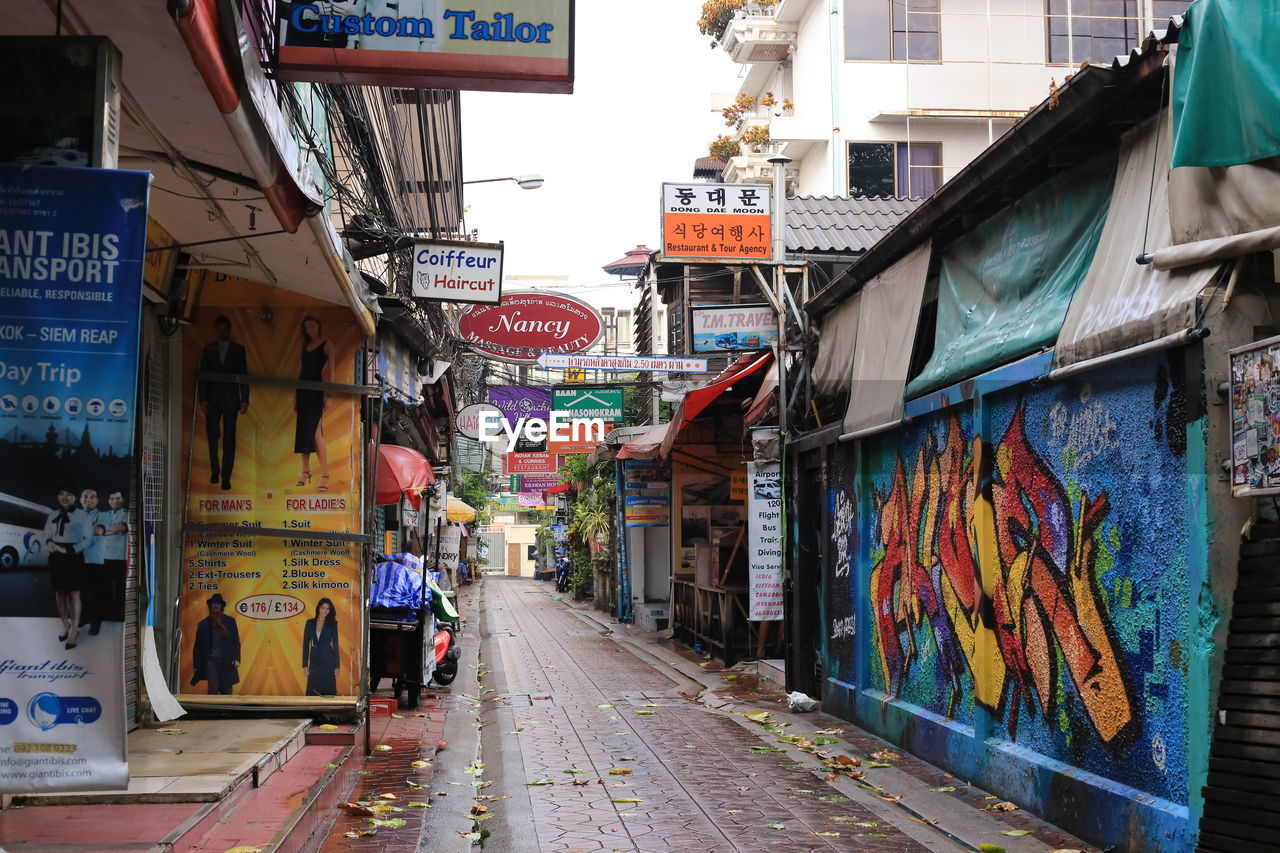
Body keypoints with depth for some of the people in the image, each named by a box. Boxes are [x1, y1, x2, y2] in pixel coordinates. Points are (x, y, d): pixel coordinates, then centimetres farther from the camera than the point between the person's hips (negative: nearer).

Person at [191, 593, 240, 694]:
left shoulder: (230, 621, 7)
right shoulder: (203, 624, 7)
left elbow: (236, 642, 6)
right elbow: (198, 646, 10)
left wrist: (236, 659, -5)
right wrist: (196, 665, 7)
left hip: (226, 661, 0)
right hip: (211, 660, 0)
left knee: (226, 691, 1)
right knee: (212, 691, -4)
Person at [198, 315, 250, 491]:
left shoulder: (238, 349, 6)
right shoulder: (208, 349, 8)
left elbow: (244, 375, 3)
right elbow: (202, 375, 5)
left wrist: (244, 399, -5)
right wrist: (202, 398, -5)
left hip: (231, 399, -1)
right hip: (213, 398, 1)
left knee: (229, 438, -3)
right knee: (212, 436, 1)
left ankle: (226, 477, 0)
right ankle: (215, 470, 22)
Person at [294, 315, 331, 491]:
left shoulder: (326, 345, -2)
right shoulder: (305, 347, 16)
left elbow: (330, 371, -8)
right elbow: (301, 370, 17)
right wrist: (295, 395, 12)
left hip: (317, 392, -7)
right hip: (303, 391, 7)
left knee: (316, 433, -14)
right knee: (303, 431, 8)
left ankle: (325, 476, -15)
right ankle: (305, 471, 17)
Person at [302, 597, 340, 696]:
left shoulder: (332, 623, 2)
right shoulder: (310, 623, 7)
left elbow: (335, 644, 3)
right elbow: (306, 644, 7)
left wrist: (337, 666, -2)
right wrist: (305, 665, 1)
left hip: (328, 662, -2)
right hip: (314, 662, 2)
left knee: (328, 691, -3)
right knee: (312, 691, 0)